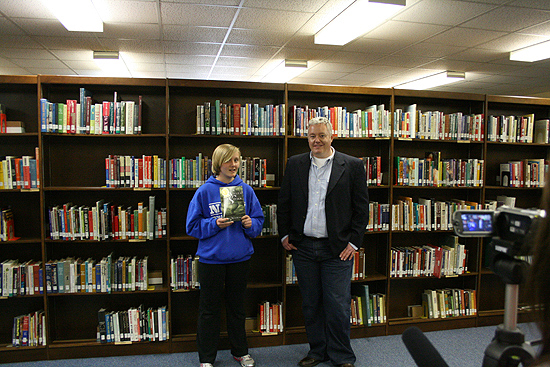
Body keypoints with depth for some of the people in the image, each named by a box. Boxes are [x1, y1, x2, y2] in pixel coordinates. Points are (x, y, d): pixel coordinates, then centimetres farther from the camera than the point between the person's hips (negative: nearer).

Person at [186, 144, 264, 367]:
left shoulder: (246, 190, 1)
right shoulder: (204, 191, -6)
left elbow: (259, 221, 6)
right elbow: (193, 225, -5)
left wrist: (250, 224, -14)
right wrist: (215, 225, -19)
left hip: (240, 257, 3)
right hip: (212, 257, -2)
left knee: (237, 306, 17)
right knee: (210, 309, 8)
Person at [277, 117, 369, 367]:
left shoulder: (352, 166, -2)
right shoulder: (295, 164, 6)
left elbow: (361, 207, -1)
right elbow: (284, 203, 11)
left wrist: (353, 242, -5)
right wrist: (285, 235, 6)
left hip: (338, 249, -3)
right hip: (303, 248, 3)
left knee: (338, 306, 3)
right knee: (310, 304, 15)